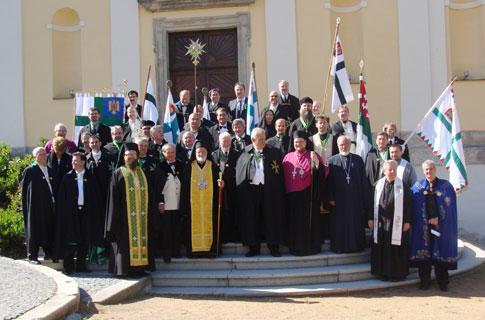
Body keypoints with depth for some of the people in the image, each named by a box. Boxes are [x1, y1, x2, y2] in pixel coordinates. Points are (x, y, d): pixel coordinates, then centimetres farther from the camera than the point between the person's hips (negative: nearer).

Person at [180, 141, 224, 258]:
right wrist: (184, 204, -4)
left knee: (209, 224, -2)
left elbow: (217, 183, 7)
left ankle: (210, 249, 3)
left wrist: (220, 184, -18)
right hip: (193, 203, 0)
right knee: (195, 225, -1)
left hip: (209, 202, 0)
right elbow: (185, 186, 3)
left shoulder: (213, 166, 7)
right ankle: (194, 250, 3)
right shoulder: (189, 167, 6)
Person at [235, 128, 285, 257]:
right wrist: (241, 190, -4)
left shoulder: (274, 152, 3)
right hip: (250, 190, 1)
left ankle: (273, 247, 10)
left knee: (270, 217, 2)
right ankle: (254, 247, 14)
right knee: (252, 219, 5)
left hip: (269, 190, -1)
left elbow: (279, 173, 3)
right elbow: (239, 174, 6)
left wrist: (279, 191, -3)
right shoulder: (245, 154, 4)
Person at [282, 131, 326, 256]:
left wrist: (316, 163, -24)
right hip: (292, 196, 3)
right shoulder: (288, 157, 7)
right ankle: (295, 248, 19)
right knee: (294, 222, 10)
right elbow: (284, 176, 8)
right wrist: (284, 192, 3)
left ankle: (310, 247, 12)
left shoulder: (313, 156, -1)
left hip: (308, 196, -3)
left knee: (308, 221, 3)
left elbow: (322, 174, -8)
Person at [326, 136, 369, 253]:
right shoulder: (332, 161, 5)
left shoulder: (358, 159, 7)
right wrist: (330, 198, -9)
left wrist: (365, 198, -1)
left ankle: (356, 245, 14)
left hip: (356, 199, 1)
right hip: (339, 200, -1)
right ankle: (340, 246, 11)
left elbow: (363, 180, 5)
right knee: (339, 225, 3)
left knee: (356, 224, 5)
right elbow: (329, 181, 0)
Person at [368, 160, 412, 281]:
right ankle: (384, 272, 17)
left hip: (397, 223, -3)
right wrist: (371, 218, 6)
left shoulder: (402, 186, -4)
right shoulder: (379, 184, 5)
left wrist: (407, 221, -9)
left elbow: (408, 204, -4)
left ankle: (397, 273, 10)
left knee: (396, 248, 0)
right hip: (381, 222, 3)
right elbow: (374, 202, 9)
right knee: (382, 248, 7)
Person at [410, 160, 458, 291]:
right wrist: (426, 220, -8)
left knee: (441, 253, 3)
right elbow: (413, 204, 1)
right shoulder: (418, 186, 6)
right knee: (424, 252, 3)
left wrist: (438, 218, -10)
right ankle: (425, 280, 12)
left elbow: (449, 206, -1)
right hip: (423, 225, 1)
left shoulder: (445, 186, 3)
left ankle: (442, 282, 12)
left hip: (441, 225, -1)